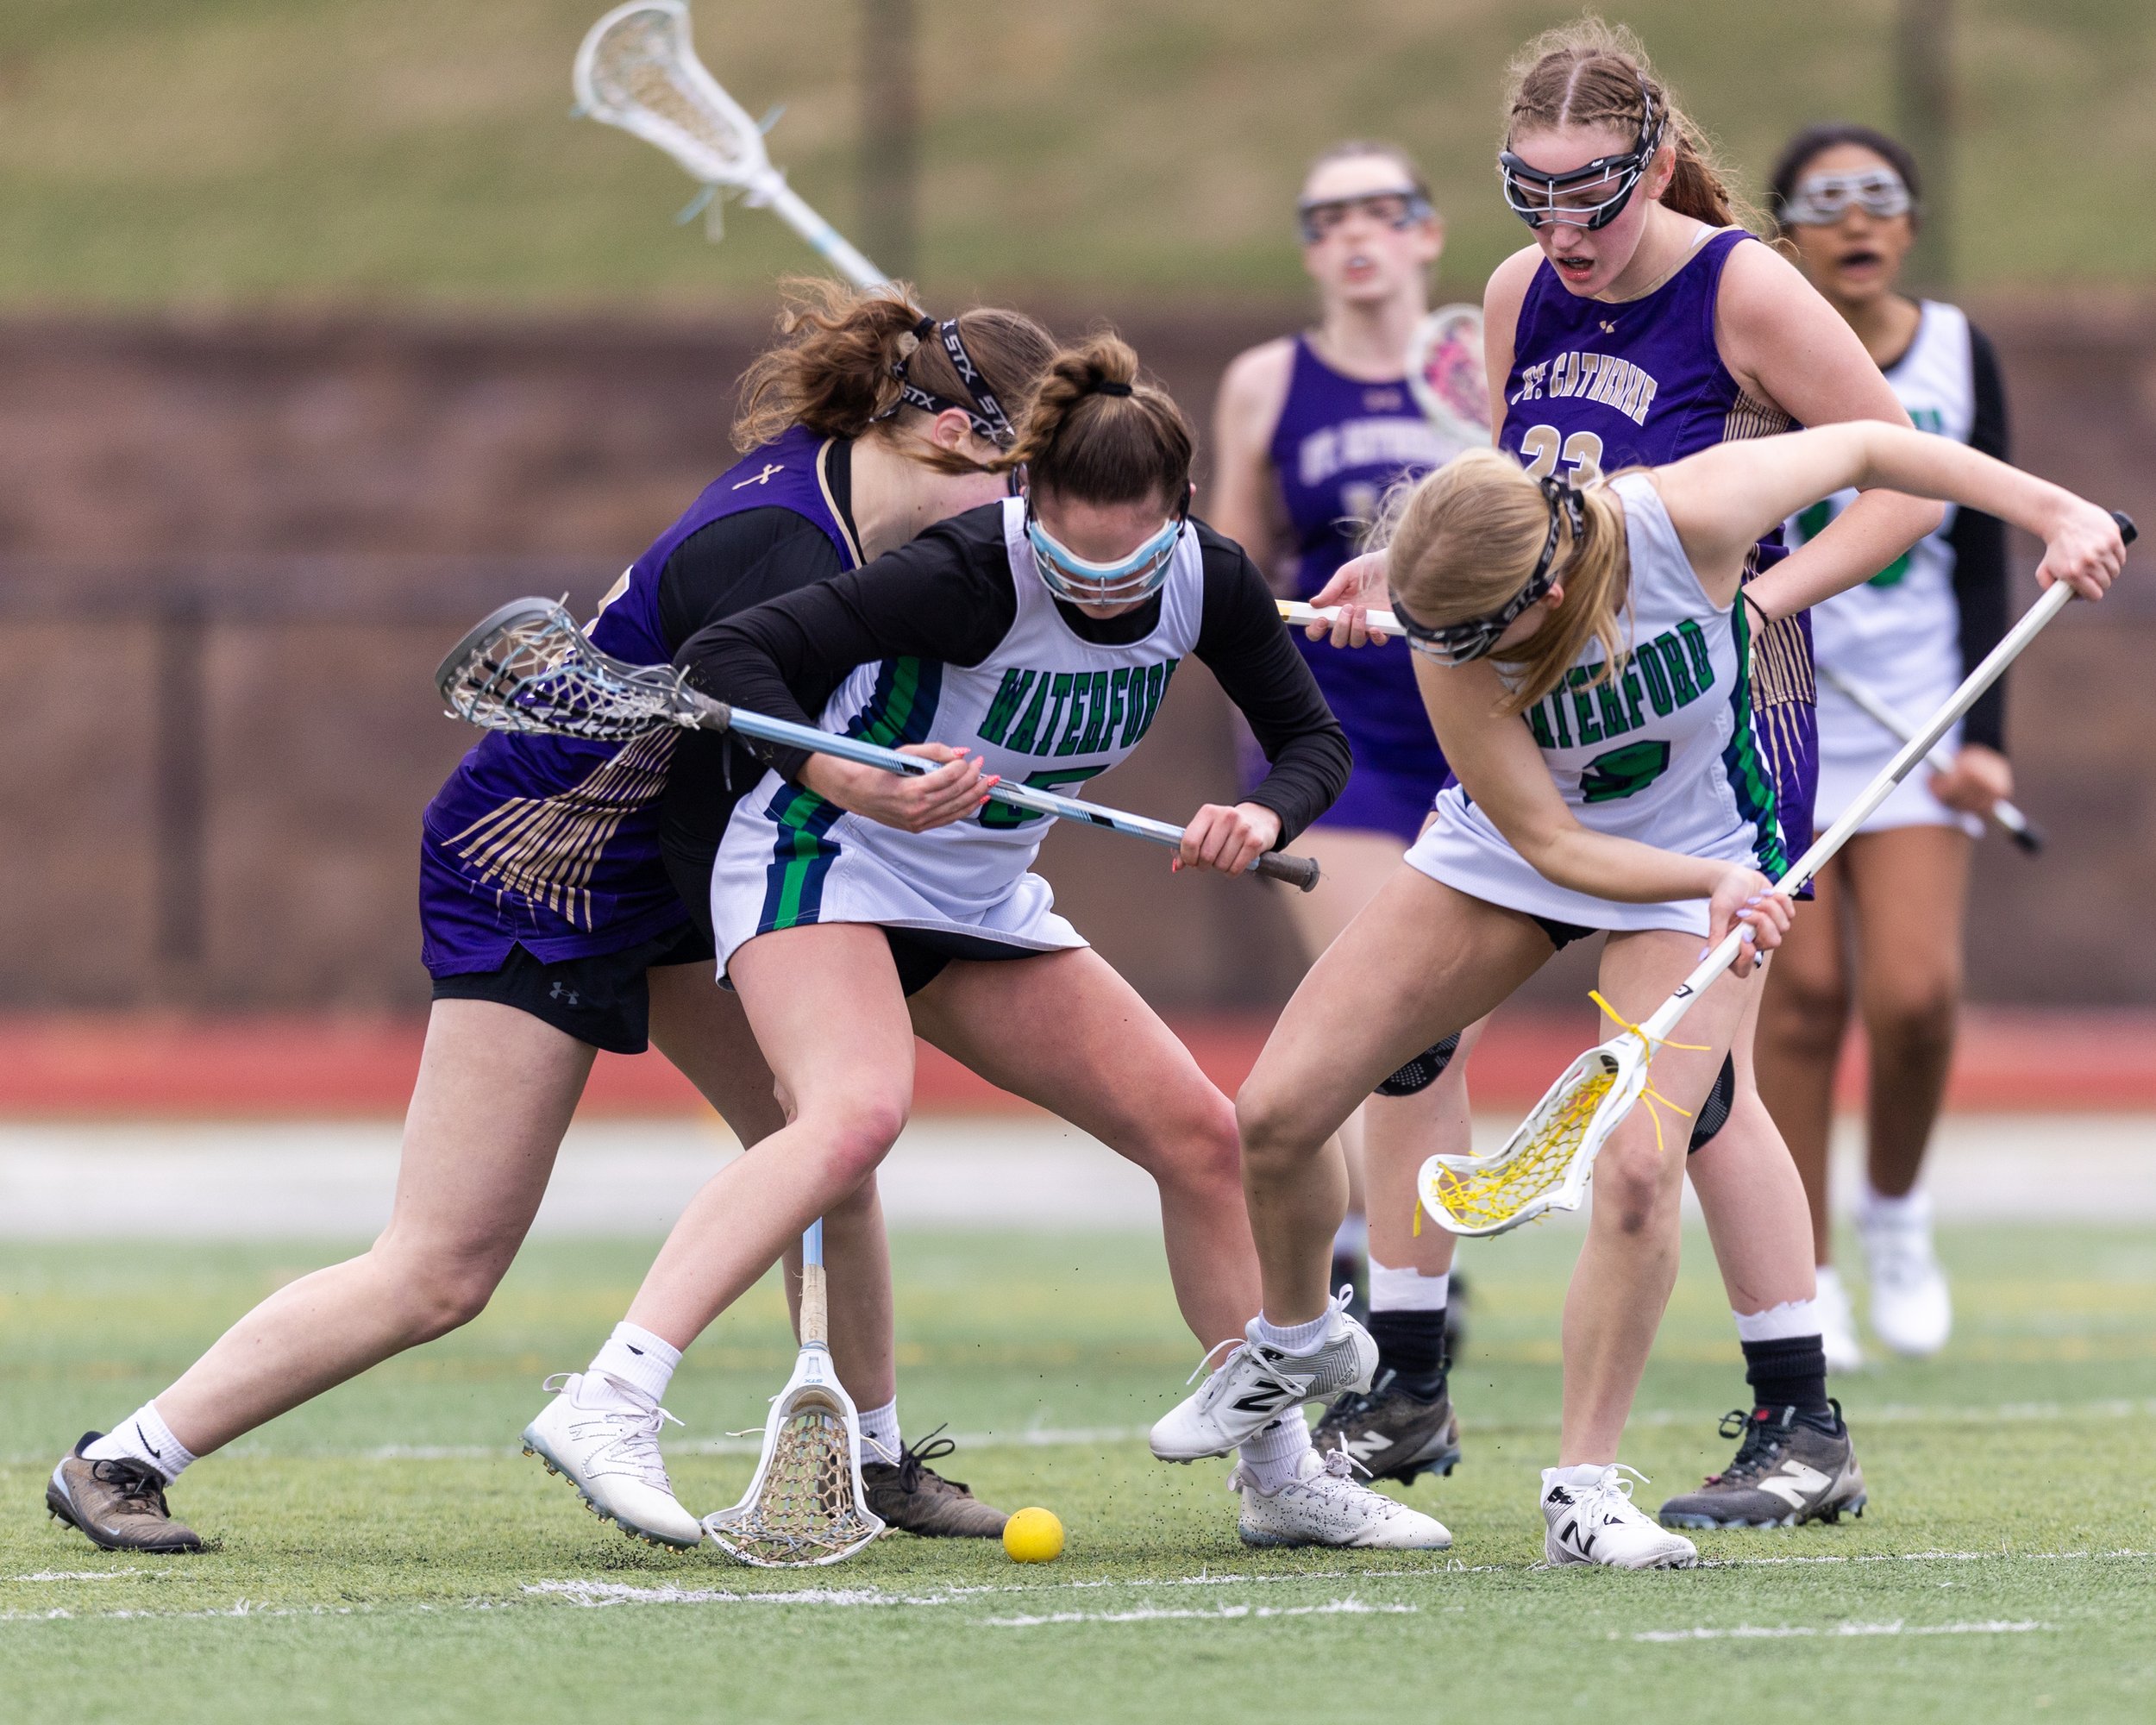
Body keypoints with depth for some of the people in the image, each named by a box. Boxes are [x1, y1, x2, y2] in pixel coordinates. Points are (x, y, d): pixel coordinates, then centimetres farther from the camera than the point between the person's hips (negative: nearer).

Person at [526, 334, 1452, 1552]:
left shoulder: (1210, 584, -10)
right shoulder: (977, 573, -28)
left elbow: (1315, 738, 4)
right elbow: (726, 657, -30)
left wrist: (1265, 818, -19)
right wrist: (863, 788, -45)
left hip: (984, 900, 7)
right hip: (824, 860, -7)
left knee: (1200, 1133, 5)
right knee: (858, 1113, -35)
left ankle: (1284, 1473, 21)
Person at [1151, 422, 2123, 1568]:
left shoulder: (1685, 521, -33)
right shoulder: (1449, 649, -30)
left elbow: (1868, 447, -15)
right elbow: (1548, 840, -23)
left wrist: (2052, 511, -16)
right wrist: (1712, 881, -38)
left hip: (1702, 859, -2)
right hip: (1512, 858, 2)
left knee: (1637, 1168, -23)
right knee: (1275, 1116, -4)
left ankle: (1584, 1490, -7)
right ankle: (1297, 1343, 28)